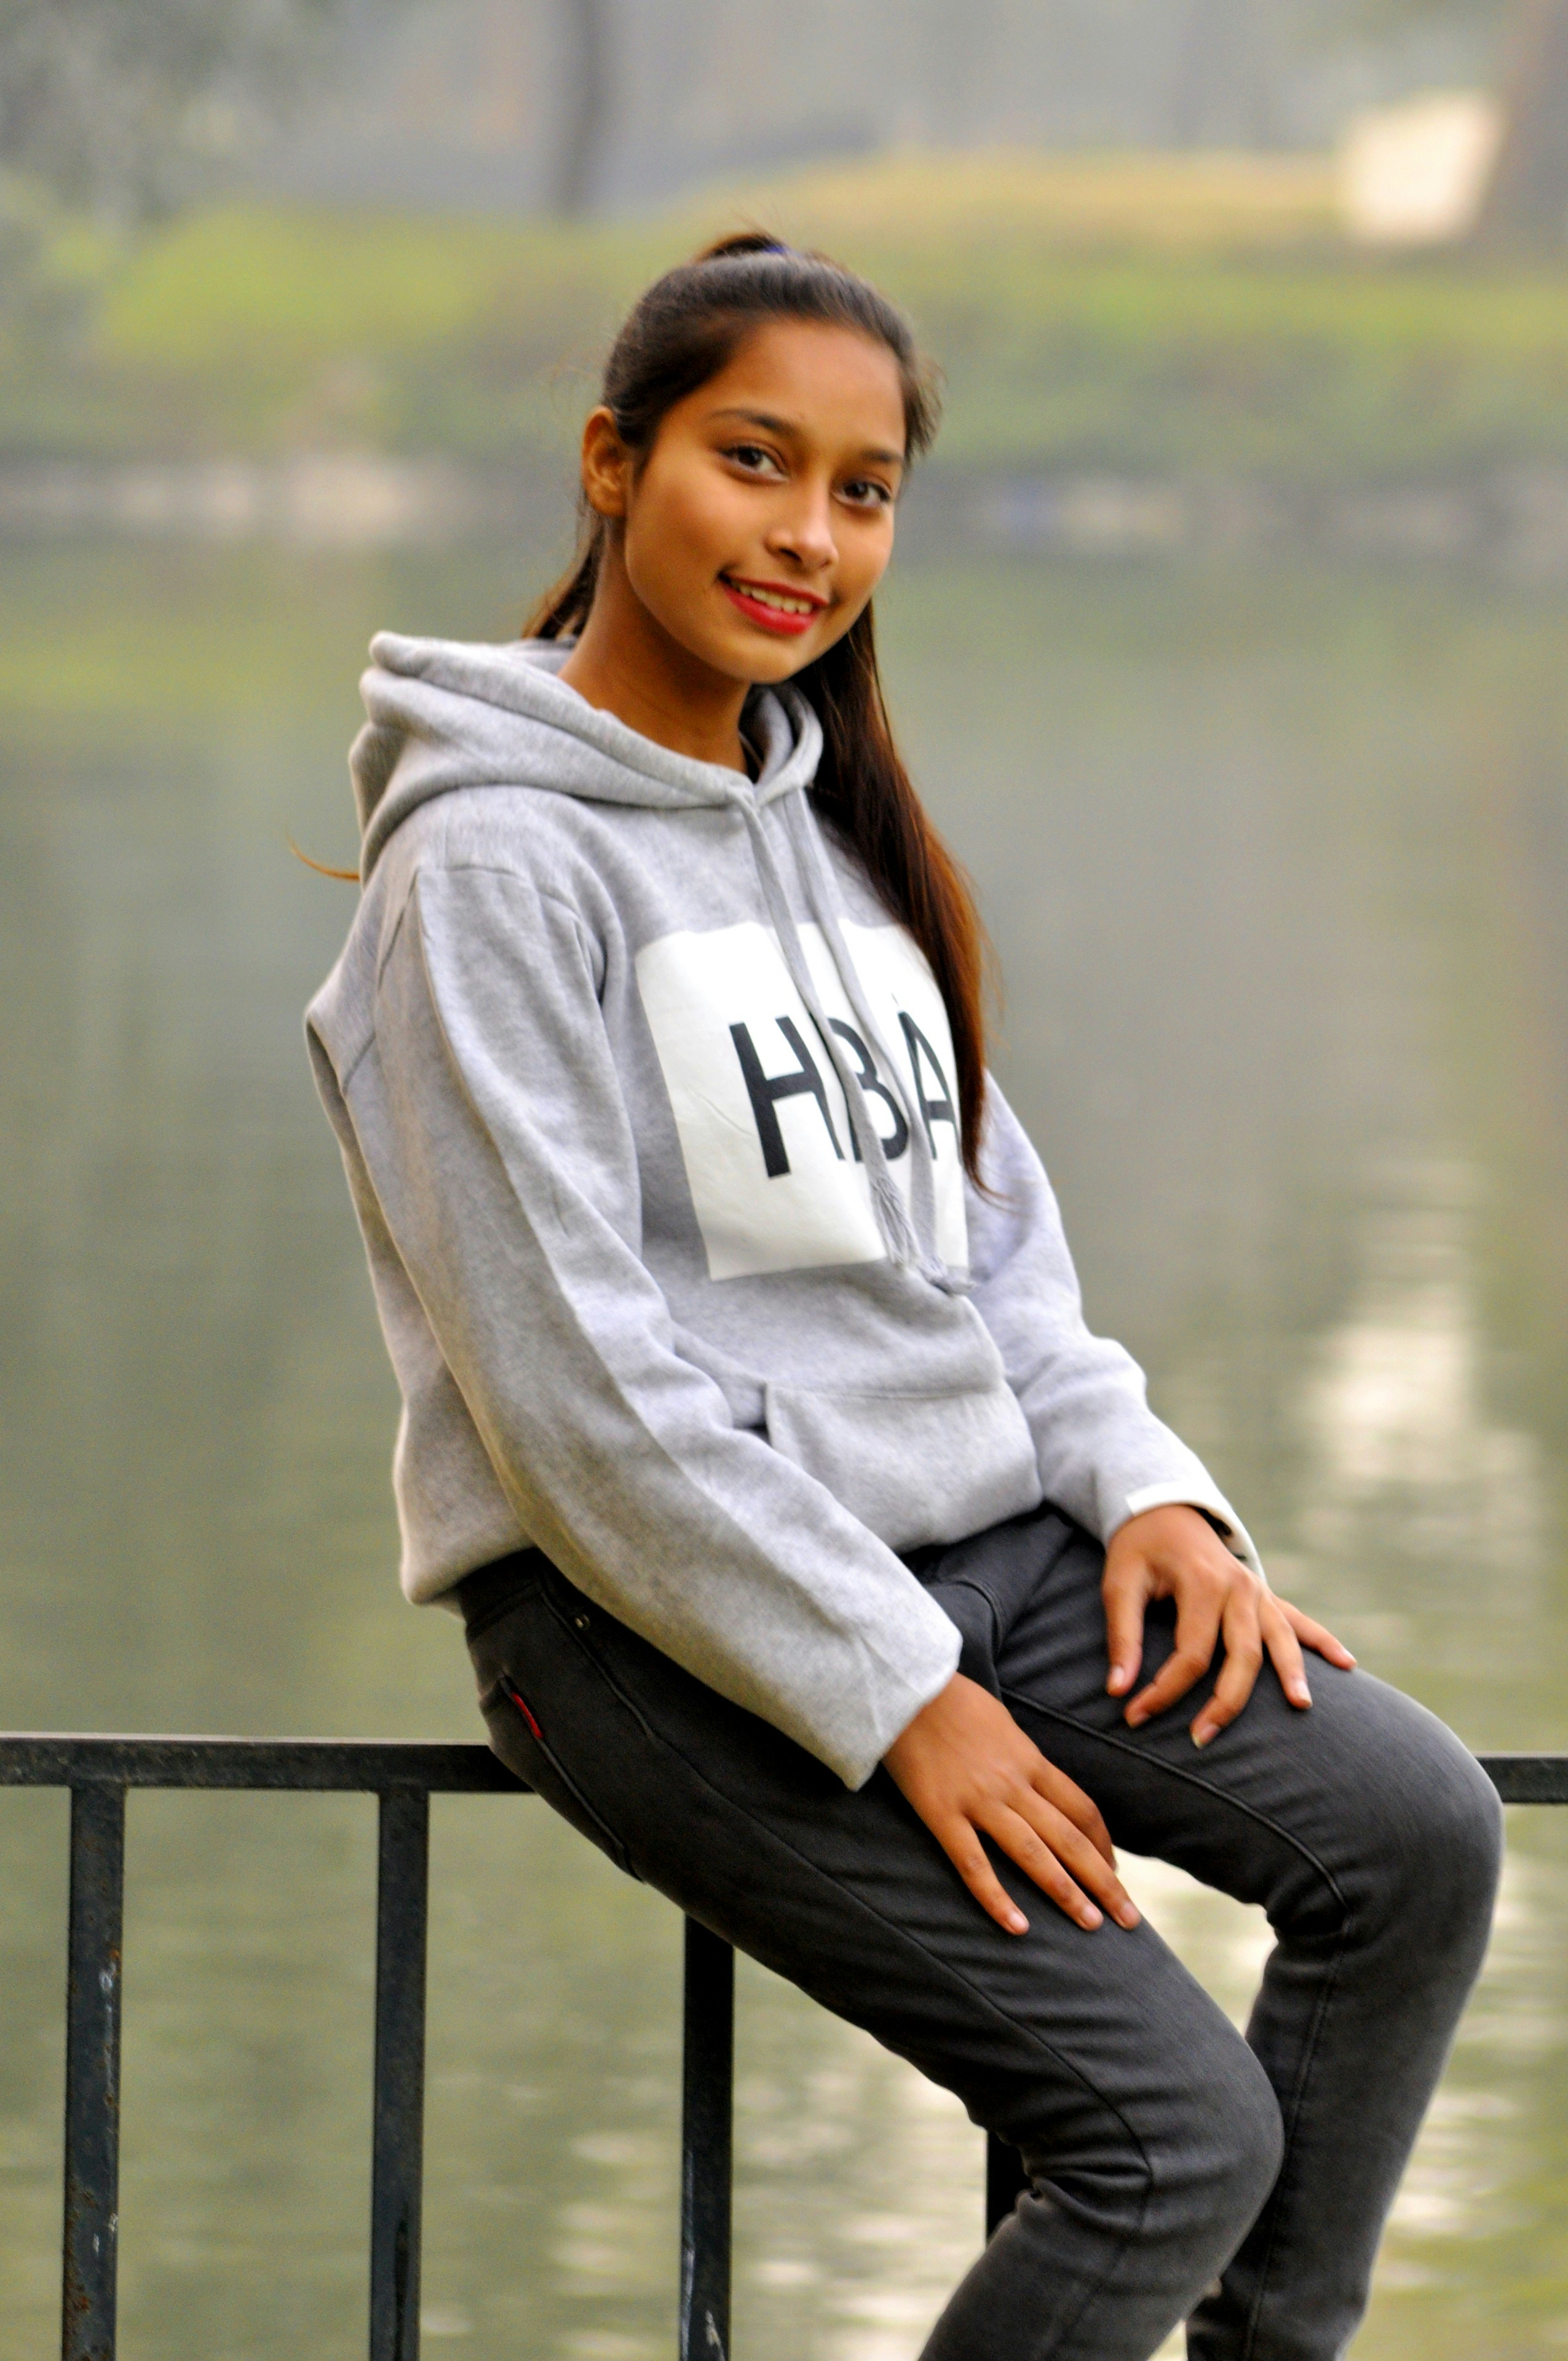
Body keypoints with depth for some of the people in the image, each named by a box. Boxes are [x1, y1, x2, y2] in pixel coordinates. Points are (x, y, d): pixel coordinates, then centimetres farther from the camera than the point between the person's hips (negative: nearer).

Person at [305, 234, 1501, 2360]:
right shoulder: (497, 863, -12)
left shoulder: (836, 826, 14)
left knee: (1414, 1822, -14)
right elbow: (571, 1372, -17)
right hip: (661, 1624, -8)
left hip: (976, 1539, 8)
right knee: (1178, 2124, -19)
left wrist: (1140, 1480, -1)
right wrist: (890, 1697, -18)